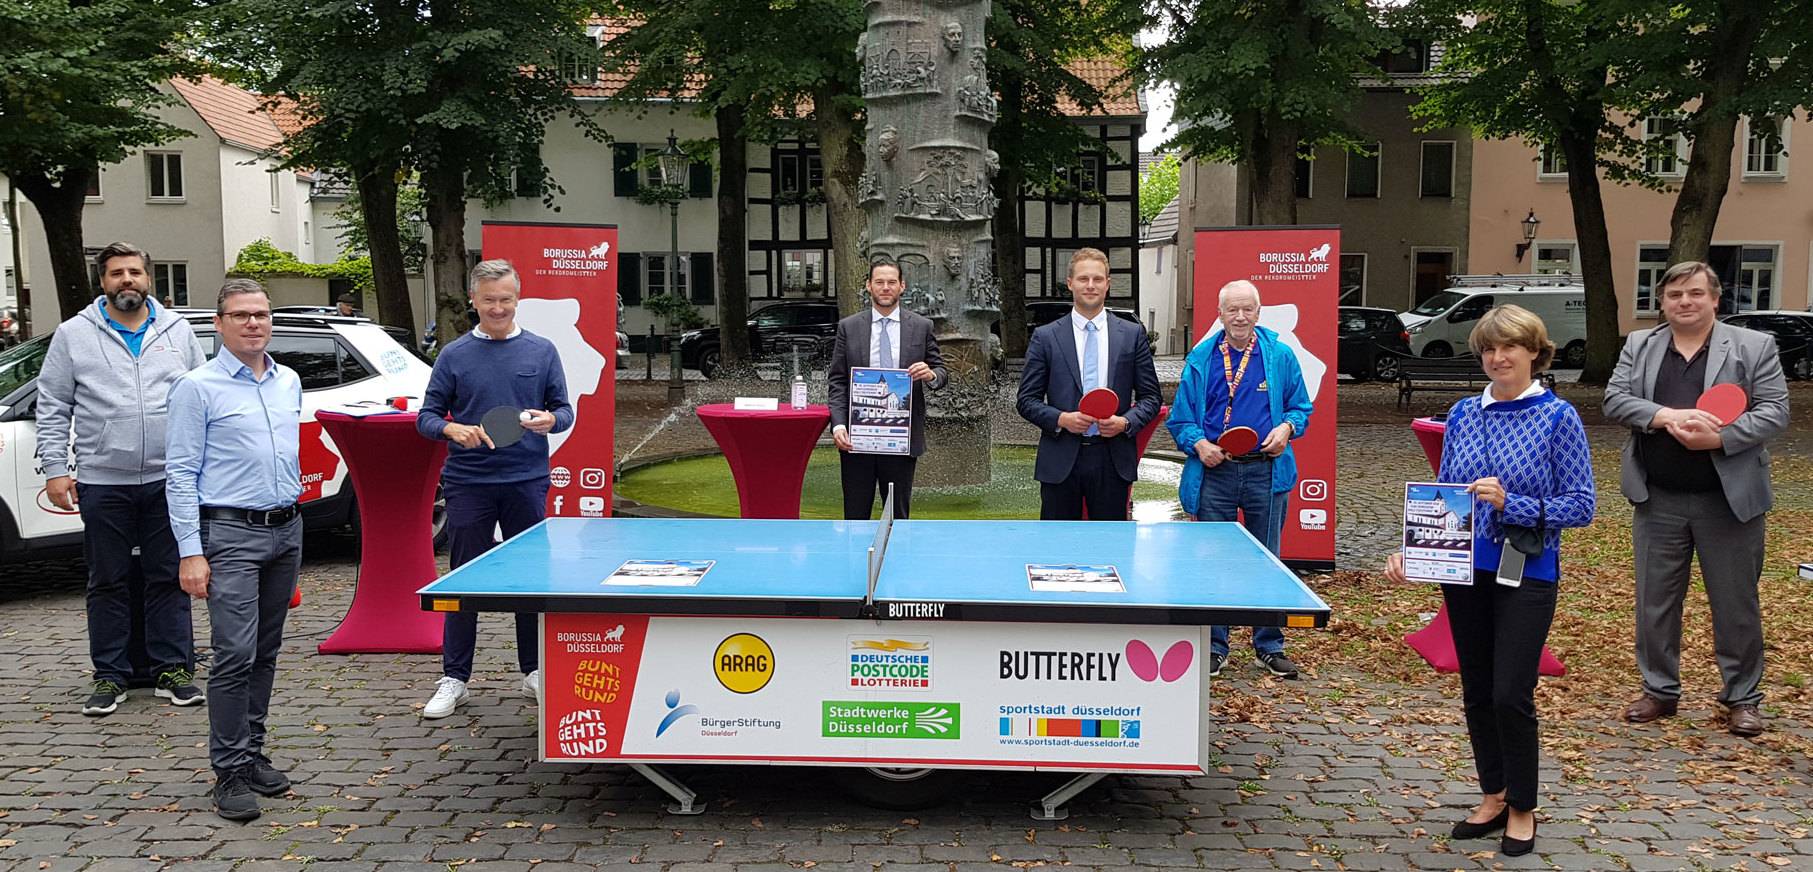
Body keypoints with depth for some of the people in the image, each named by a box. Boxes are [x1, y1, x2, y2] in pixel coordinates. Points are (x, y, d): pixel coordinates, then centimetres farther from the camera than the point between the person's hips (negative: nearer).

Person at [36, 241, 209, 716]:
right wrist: (55, 469, -3)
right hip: (102, 483, 0)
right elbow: (52, 408, 5)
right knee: (107, 583, 7)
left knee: (169, 579, 6)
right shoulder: (73, 335, 5)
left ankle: (173, 669, 14)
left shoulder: (176, 331, 9)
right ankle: (110, 676, 17)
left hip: (168, 480, 1)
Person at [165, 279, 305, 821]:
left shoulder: (289, 383, 12)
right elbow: (182, 476, -7)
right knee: (235, 655, -10)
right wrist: (191, 553, -13)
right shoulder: (198, 388, -5)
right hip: (231, 534, -6)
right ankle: (230, 772, -2)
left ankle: (252, 753, 21)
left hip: (286, 531, 6)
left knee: (266, 653, 11)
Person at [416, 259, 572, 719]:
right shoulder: (454, 356, 4)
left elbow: (564, 409, 7)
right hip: (468, 483, -1)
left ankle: (534, 671, 21)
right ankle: (454, 679, 13)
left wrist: (551, 420, -17)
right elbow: (427, 417, 4)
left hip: (527, 481, 1)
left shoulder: (542, 351, 5)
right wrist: (454, 429, -17)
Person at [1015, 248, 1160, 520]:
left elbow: (1150, 397, 9)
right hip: (1060, 460, -1)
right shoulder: (1045, 337, 4)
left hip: (1113, 459, 1)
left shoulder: (1133, 334, 8)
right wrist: (1061, 419, -13)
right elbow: (1027, 400, 4)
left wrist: (1125, 422, -10)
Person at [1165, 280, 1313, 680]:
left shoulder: (1281, 356, 5)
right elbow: (1179, 417, 6)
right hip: (1215, 471, 0)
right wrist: (1198, 444, -12)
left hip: (1266, 471, 0)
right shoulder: (1200, 359, 4)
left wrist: (1287, 427, -10)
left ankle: (1269, 646, 20)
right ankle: (1213, 646, 16)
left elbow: (1301, 406, 11)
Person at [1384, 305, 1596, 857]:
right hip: (1465, 572, 5)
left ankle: (1522, 810, 17)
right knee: (1477, 693, 12)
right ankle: (1493, 797, 29)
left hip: (1526, 576, -4)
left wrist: (1510, 504, -21)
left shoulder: (1558, 417, -6)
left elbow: (1581, 504, -9)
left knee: (1511, 694, -3)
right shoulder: (1463, 415, 7)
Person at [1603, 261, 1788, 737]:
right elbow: (1614, 400, -2)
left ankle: (1742, 698, 22)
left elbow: (1774, 412, -5)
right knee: (1654, 602, 9)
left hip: (1729, 501, -2)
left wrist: (1719, 437, -20)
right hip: (1658, 501, 2)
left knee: (1737, 605, 8)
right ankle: (1659, 690, 23)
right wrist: (1666, 416, -20)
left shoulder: (1755, 346, 0)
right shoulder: (1639, 346, 6)